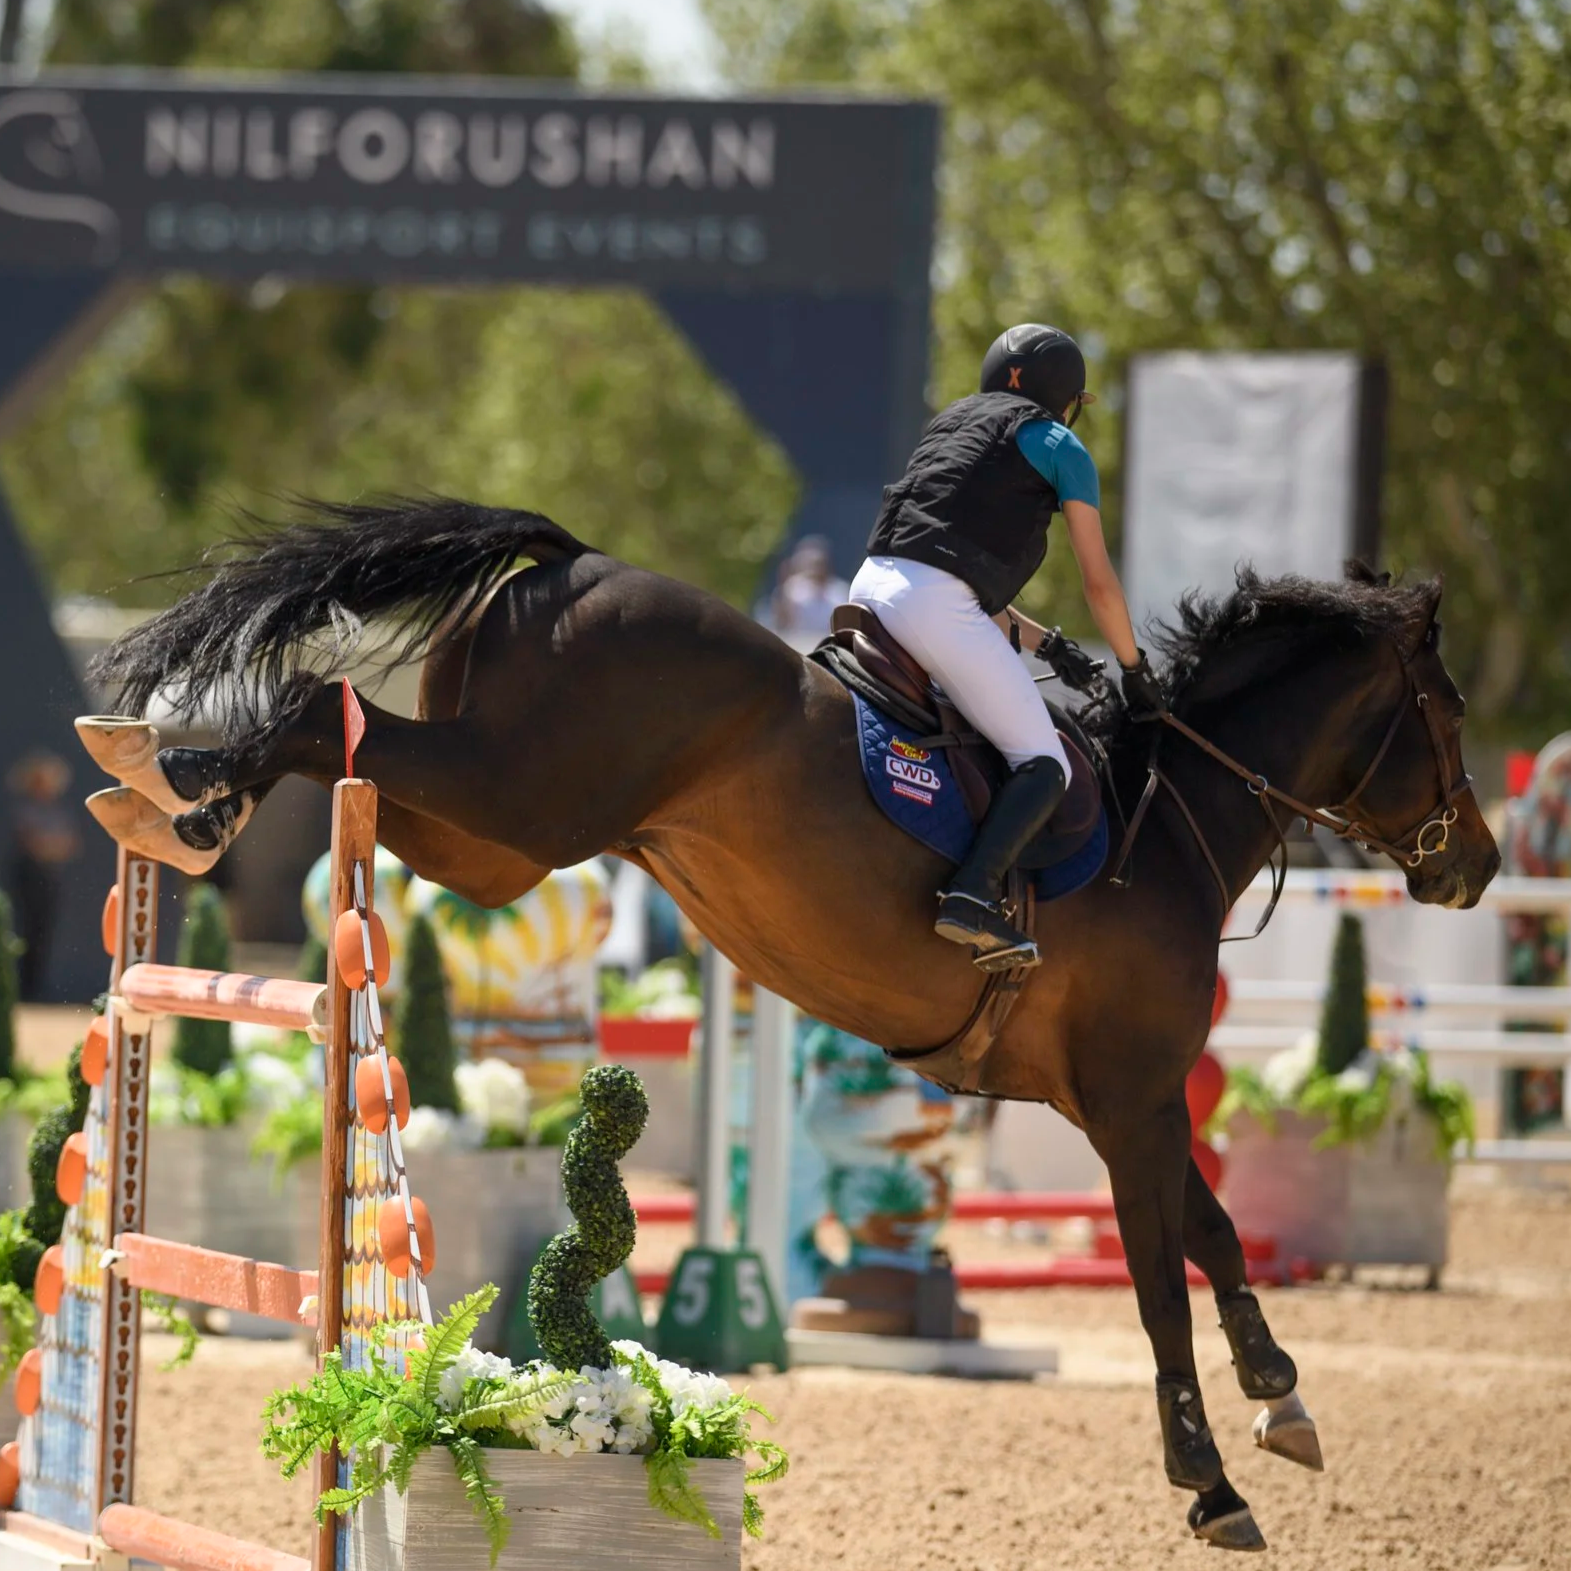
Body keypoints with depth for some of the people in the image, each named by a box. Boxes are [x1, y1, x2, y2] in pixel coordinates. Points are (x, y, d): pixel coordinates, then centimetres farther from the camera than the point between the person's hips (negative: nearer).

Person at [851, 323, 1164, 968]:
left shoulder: (950, 423, 31)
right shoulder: (1059, 447, 11)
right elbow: (1099, 582, 10)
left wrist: (1039, 639, 31)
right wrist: (1136, 671, 22)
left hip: (872, 583, 7)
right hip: (938, 606, -7)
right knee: (1045, 766, -5)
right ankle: (973, 895, -27)